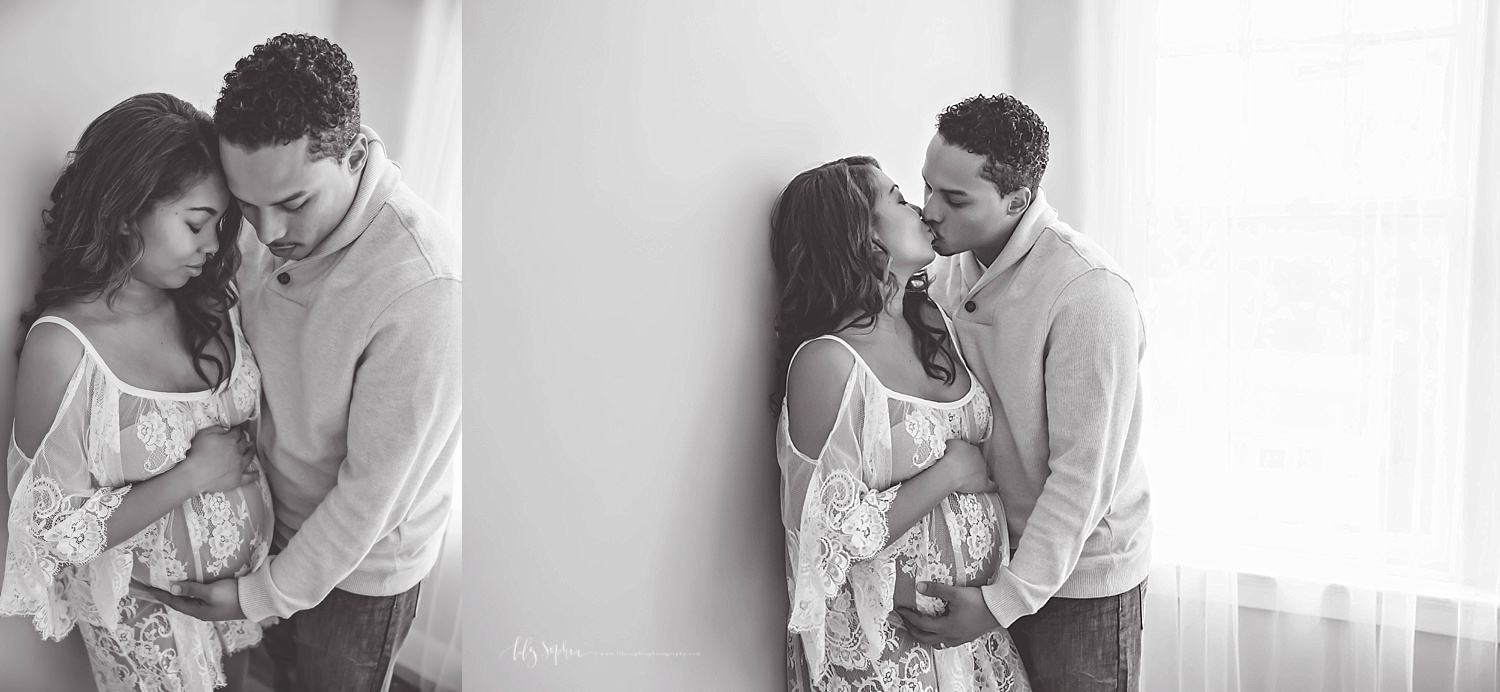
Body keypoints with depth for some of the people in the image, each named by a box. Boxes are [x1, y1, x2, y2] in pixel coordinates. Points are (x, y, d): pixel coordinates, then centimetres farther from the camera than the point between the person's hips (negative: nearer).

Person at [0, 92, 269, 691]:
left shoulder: (210, 303, -8)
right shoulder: (62, 346, -25)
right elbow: (58, 530, -21)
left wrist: (240, 453, -9)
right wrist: (192, 475, -25)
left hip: (247, 558, 5)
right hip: (150, 610, -5)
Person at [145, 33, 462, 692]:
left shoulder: (422, 287, -36)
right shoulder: (279, 226, -12)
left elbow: (374, 489, -27)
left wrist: (264, 593, -17)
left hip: (358, 565, -6)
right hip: (276, 517, 6)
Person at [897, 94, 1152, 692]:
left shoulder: (1089, 293, -24)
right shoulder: (951, 267, -1)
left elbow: (1083, 475, -23)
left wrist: (1007, 599, -23)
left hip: (1080, 571, -6)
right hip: (993, 554, 6)